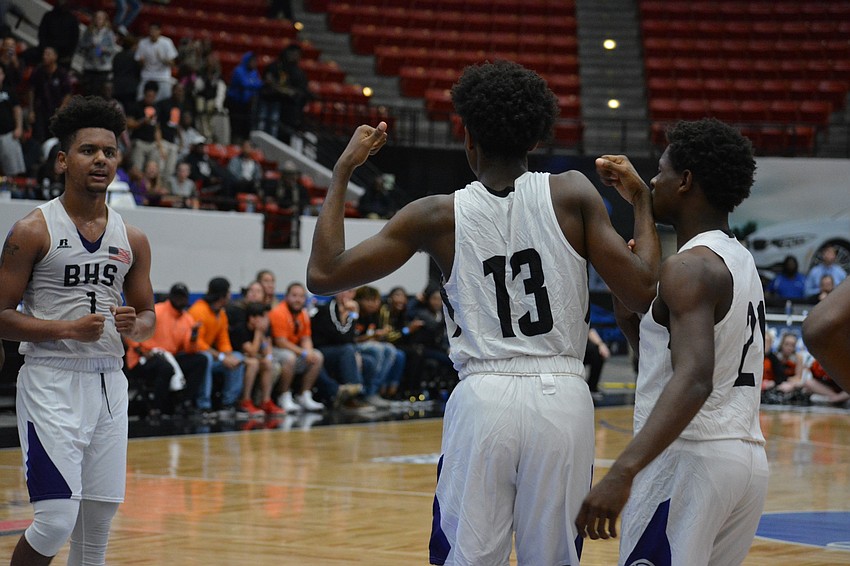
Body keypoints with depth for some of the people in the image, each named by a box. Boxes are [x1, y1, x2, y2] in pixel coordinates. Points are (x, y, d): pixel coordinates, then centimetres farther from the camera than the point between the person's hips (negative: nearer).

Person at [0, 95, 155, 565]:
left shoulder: (132, 239, 9)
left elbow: (148, 316, 18)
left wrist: (135, 326, -6)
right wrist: (69, 329, -20)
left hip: (109, 384, 6)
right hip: (52, 381, -5)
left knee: (98, 523, 8)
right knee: (56, 521, -13)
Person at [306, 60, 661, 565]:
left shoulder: (438, 216, 2)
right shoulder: (573, 194, 2)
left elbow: (324, 275, 4)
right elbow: (643, 291, -1)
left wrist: (343, 171, 14)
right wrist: (644, 205, 15)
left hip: (483, 400, -1)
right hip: (563, 401, 1)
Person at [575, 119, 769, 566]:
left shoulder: (691, 266, -13)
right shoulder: (740, 261, 16)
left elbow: (694, 380, -28)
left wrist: (623, 472, -35)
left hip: (690, 460, -10)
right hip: (748, 458, 10)